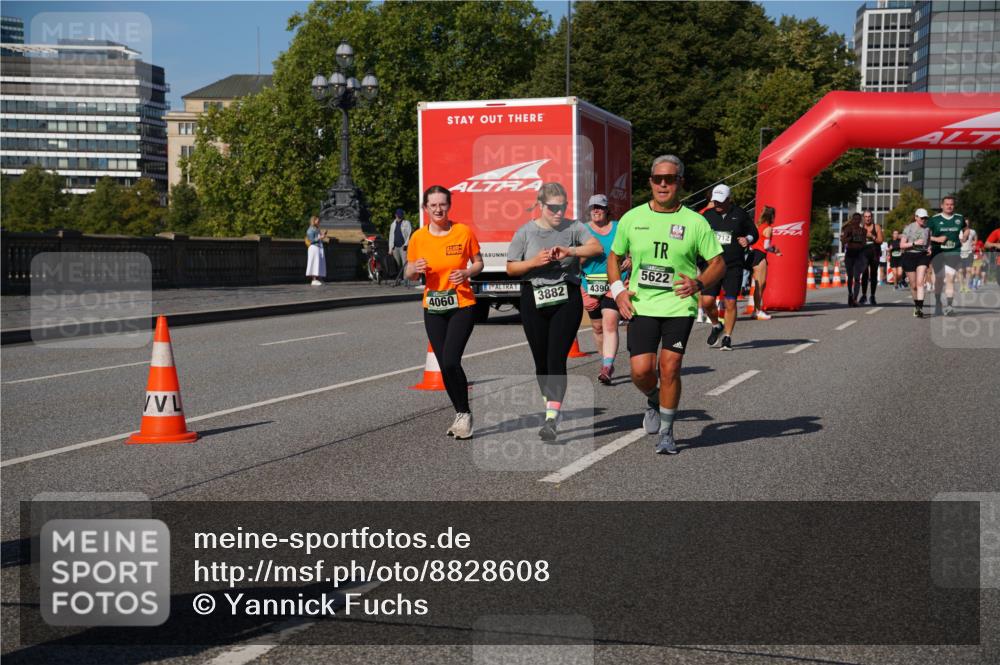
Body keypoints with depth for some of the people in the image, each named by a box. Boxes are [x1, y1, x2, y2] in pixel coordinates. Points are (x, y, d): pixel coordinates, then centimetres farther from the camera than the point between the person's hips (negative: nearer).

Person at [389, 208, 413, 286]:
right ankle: (398, 279, 8)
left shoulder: (406, 223, 4)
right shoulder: (393, 224, 18)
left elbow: (410, 234, -3)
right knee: (397, 264, 4)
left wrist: (406, 244, -15)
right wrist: (390, 248, 11)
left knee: (405, 263, -13)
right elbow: (391, 236, 18)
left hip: (403, 246, -5)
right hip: (395, 247, 5)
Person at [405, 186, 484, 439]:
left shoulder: (464, 232, -6)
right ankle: (461, 415, 24)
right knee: (445, 365, 6)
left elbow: (478, 262, 6)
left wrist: (467, 272, -15)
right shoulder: (418, 237, -1)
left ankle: (464, 414, 1)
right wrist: (415, 268, -15)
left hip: (462, 306, -3)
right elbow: (408, 273, 8)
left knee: (451, 361, -17)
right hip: (433, 309, 3)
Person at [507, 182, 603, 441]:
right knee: (541, 360, 9)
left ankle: (551, 420, -15)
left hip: (567, 300, -2)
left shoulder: (572, 227, 0)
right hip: (534, 301, 2)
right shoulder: (525, 232, 3)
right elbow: (511, 268, 6)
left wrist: (570, 251, -29)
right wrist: (534, 262, -12)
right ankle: (552, 407, 30)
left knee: (556, 358, -12)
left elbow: (597, 247, -14)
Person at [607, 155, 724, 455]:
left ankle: (666, 432, 11)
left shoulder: (695, 222, 0)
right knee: (641, 370, -9)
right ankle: (653, 402, 27)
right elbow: (614, 257, 16)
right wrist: (618, 290, 0)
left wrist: (699, 284, -15)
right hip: (641, 306, 1)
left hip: (679, 305, -1)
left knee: (669, 367, -6)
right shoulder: (632, 219, 5)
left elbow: (719, 263, 4)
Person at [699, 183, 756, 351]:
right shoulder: (708, 215, 8)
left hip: (734, 266, -1)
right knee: (707, 301, -8)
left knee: (730, 303, -2)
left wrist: (748, 239, -8)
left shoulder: (740, 214, 3)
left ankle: (727, 337, 11)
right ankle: (716, 326, 22)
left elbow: (754, 232, 13)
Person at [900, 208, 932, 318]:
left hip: (923, 256, 1)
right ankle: (916, 305, 27)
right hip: (909, 256, -1)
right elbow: (902, 245, -5)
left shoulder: (927, 228, 6)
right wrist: (914, 243, -18)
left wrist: (929, 249, 1)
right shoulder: (908, 228, -3)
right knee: (913, 285, 6)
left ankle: (920, 308, -20)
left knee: (920, 283, -14)